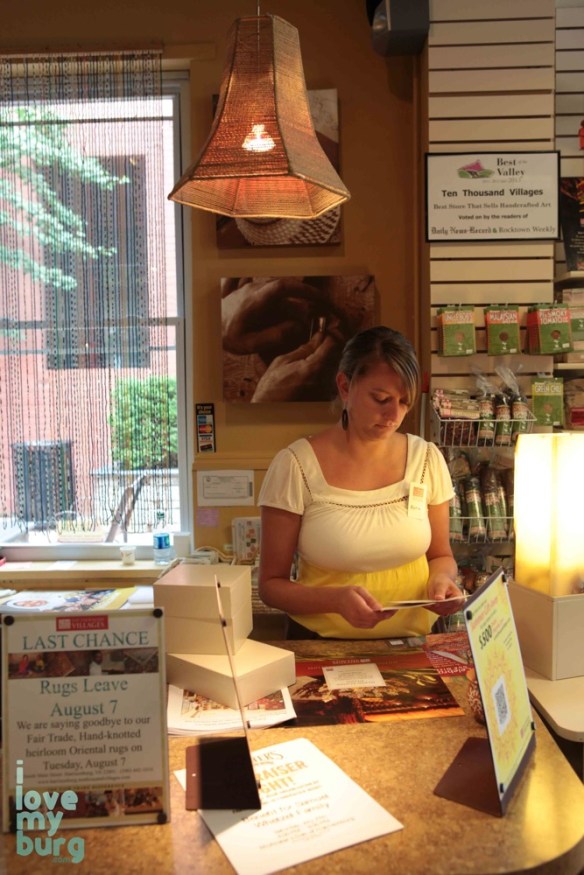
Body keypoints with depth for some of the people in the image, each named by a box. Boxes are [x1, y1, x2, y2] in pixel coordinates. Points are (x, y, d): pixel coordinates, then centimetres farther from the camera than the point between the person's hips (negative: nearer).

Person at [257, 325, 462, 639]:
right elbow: (271, 584, -4)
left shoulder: (427, 459, 0)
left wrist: (440, 579, -8)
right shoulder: (295, 466, -10)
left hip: (413, 640, 4)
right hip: (322, 644, -3)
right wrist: (336, 599, -20)